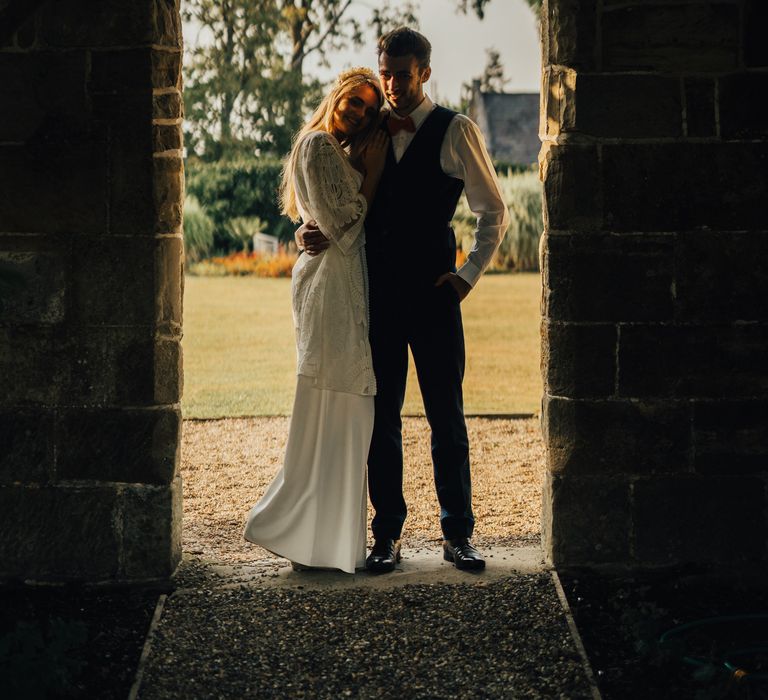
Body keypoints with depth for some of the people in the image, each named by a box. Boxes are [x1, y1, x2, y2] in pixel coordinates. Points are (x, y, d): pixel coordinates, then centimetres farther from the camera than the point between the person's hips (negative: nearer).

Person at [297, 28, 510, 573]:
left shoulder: (454, 131, 1)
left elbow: (494, 211, 4)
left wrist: (469, 274, -4)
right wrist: (312, 232, -2)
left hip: (432, 291, -3)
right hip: (377, 292, 3)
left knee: (447, 418, 2)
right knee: (381, 418, 6)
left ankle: (458, 534, 11)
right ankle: (387, 535, 13)